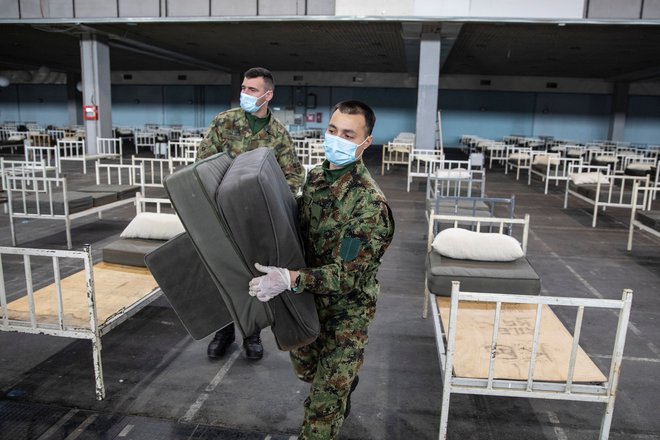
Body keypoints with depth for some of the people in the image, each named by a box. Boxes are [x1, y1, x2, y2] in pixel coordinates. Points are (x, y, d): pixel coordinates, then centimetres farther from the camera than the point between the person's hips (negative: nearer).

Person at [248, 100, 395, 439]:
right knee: (304, 364, 29)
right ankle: (343, 391, 60)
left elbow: (349, 273, -29)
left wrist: (291, 279, -41)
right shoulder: (315, 177, -3)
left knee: (326, 399, 2)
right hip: (309, 298, 8)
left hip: (346, 308, -7)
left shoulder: (370, 202, -26)